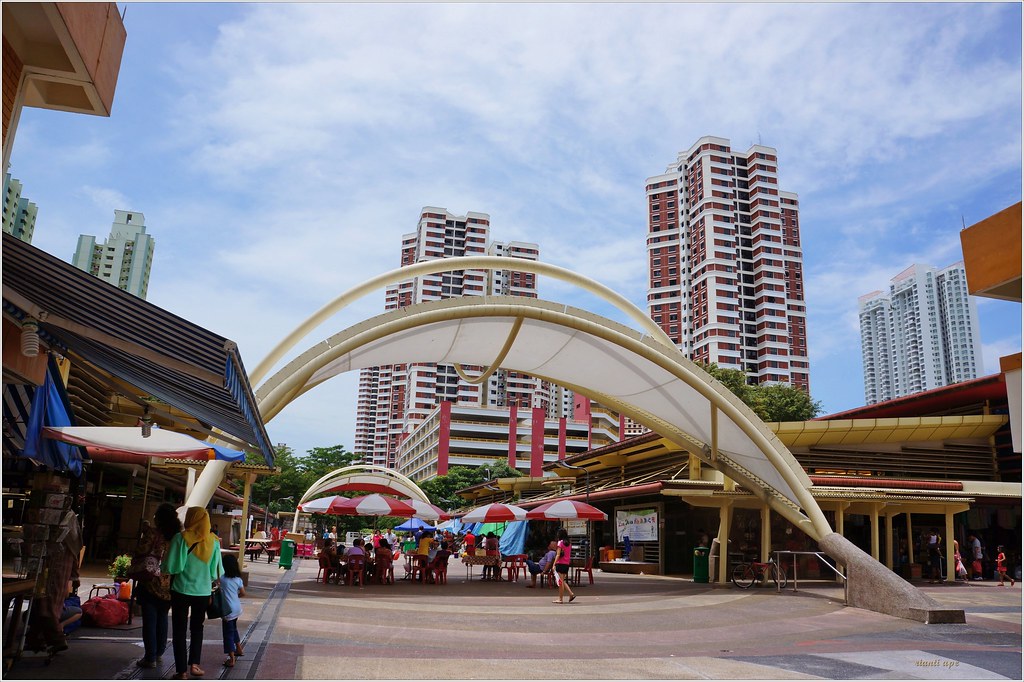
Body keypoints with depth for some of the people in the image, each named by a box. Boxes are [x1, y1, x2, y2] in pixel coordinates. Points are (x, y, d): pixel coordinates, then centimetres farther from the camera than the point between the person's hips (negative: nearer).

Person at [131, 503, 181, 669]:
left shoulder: (153, 533, -11)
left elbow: (140, 551, -9)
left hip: (151, 581, -5)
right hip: (169, 584, 5)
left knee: (149, 620, 1)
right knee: (162, 618, 18)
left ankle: (150, 657, 2)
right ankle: (159, 651, 28)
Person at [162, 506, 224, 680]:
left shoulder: (181, 538, -13)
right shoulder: (213, 541, -3)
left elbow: (170, 567, -12)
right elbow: (216, 570, 3)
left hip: (182, 590, -3)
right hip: (203, 591, 3)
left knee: (180, 630, 9)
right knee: (197, 628, 20)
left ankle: (182, 671, 10)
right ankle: (194, 664, 13)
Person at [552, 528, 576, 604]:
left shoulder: (560, 542, -9)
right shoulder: (569, 543, 11)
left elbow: (558, 555, -15)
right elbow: (569, 555, 13)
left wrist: (554, 564, -17)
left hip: (560, 563, -7)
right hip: (567, 564, 7)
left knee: (561, 582, -2)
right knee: (563, 581, 17)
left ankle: (561, 599, 2)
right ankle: (571, 594, 5)